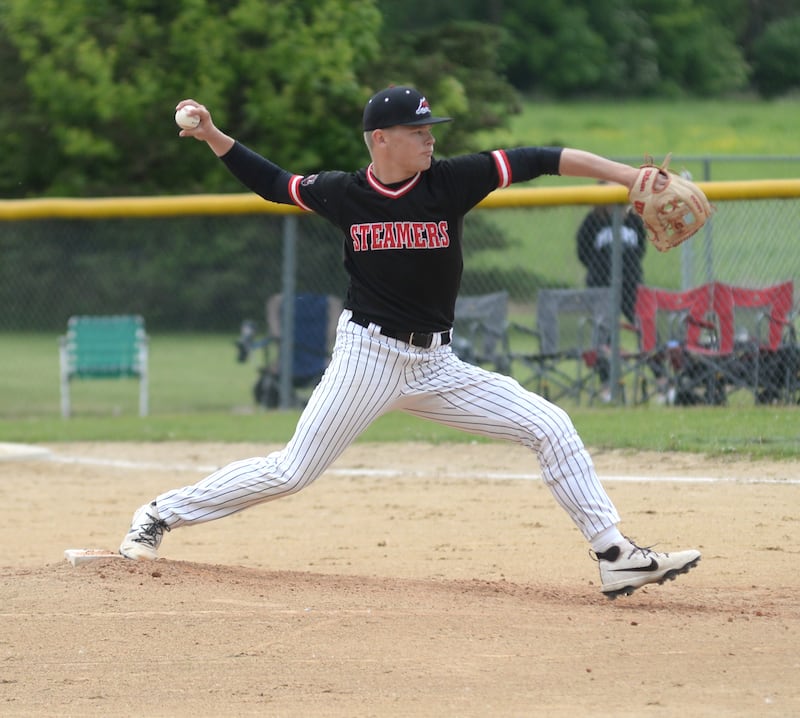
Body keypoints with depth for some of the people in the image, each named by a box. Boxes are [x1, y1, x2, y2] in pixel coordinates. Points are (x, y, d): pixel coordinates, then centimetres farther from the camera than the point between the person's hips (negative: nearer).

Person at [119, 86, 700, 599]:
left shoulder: (450, 181, -6)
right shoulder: (343, 193, -5)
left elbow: (538, 161, -13)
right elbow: (272, 183, 11)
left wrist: (626, 175, -21)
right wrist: (214, 137, 1)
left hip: (436, 364, 3)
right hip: (368, 356, -2)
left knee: (550, 427, -7)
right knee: (291, 472, -5)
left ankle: (614, 556, -3)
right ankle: (161, 515, 12)